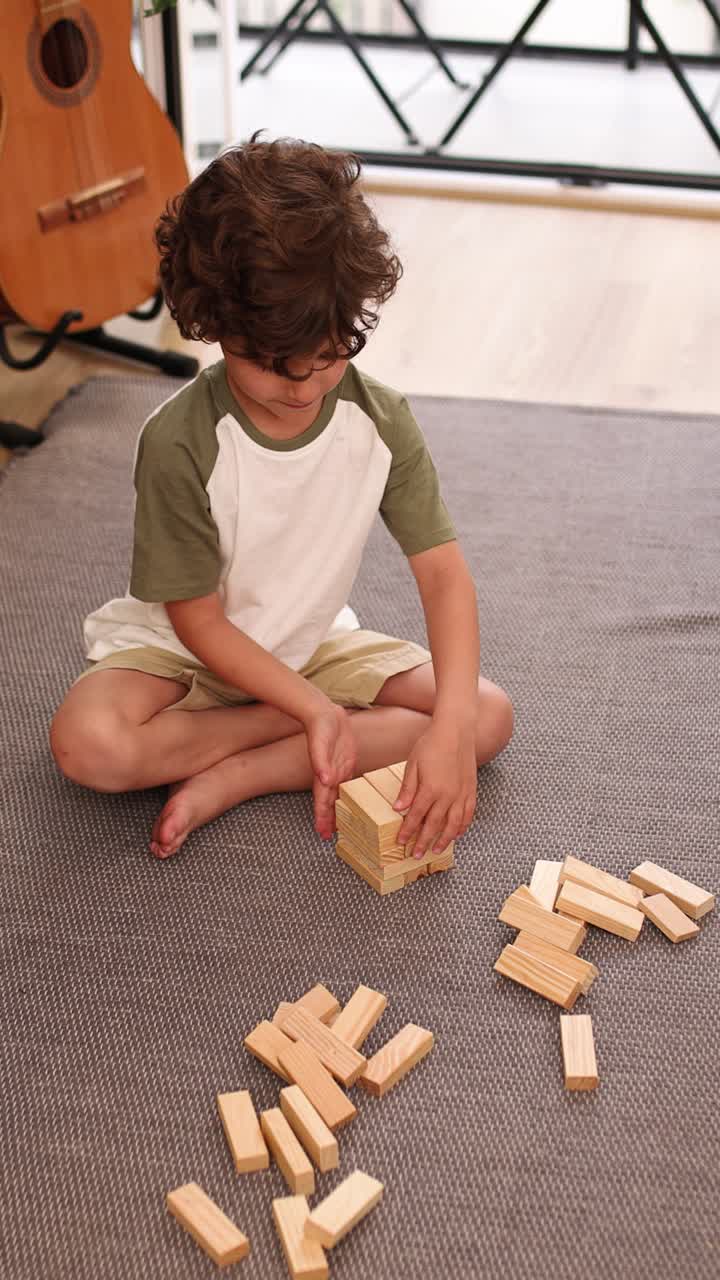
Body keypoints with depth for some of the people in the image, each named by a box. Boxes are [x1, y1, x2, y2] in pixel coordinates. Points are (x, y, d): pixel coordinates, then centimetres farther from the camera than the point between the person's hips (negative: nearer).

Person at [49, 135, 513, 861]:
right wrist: (316, 711, -28)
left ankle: (231, 778, -18)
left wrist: (449, 727, -34)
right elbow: (198, 621, -18)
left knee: (489, 716, -14)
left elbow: (443, 574, -19)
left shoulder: (380, 420, -17)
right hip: (183, 654, -3)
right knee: (88, 743, -34)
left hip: (312, 645, 4)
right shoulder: (179, 443, -26)